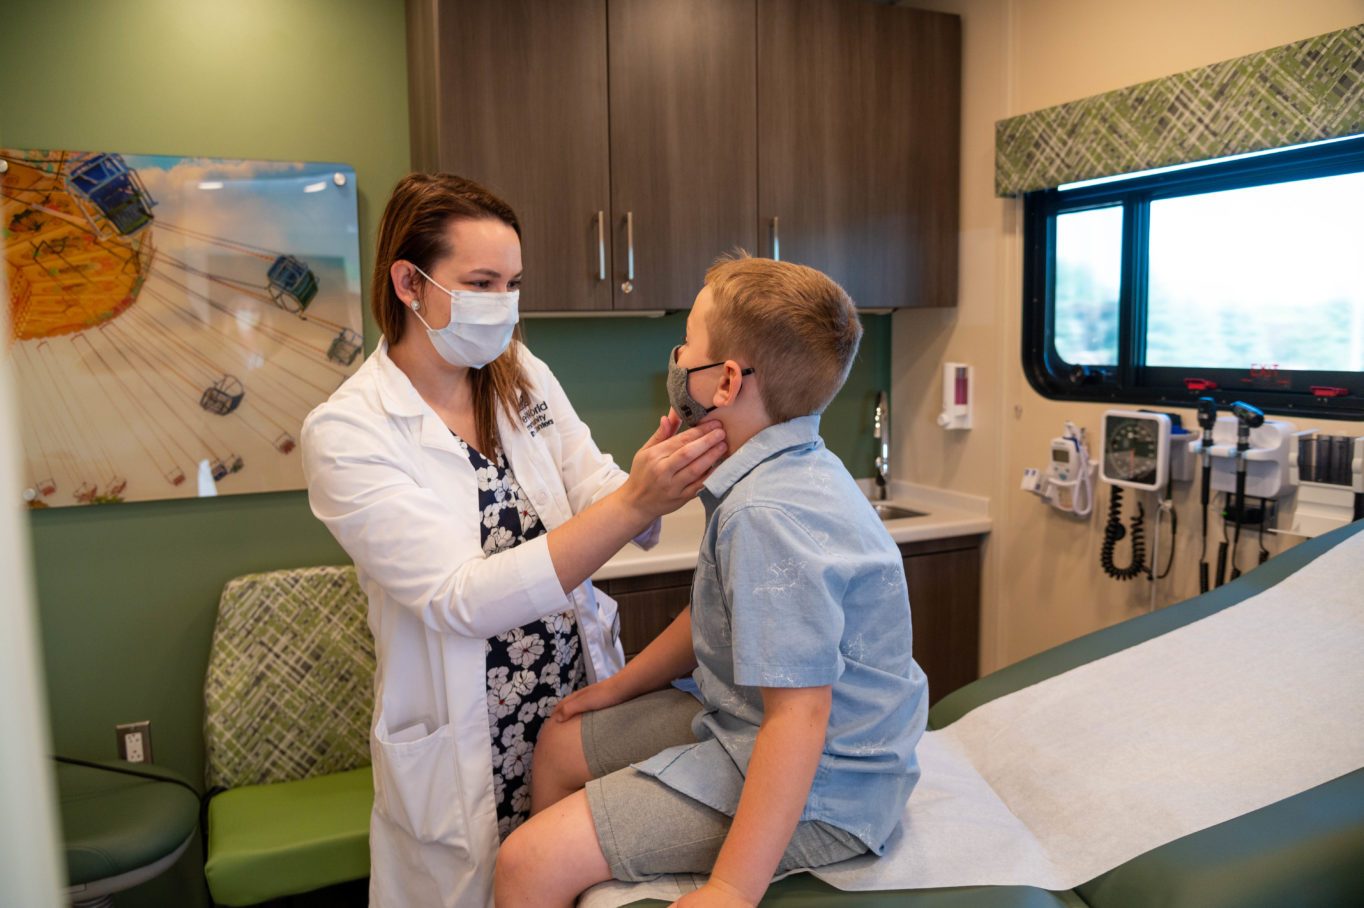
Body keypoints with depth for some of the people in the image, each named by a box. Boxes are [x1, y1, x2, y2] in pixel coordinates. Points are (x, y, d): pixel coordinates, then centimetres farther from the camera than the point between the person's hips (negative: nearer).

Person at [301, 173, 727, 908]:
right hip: (469, 757, -4)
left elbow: (602, 504, -4)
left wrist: (667, 478, -26)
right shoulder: (345, 432, -16)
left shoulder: (527, 380, 0)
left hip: (584, 705, 5)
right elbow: (461, 599, -25)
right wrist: (632, 503, -34)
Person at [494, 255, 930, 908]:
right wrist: (619, 687, 20)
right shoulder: (789, 470, 4)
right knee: (562, 744, 20)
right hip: (741, 722, 10)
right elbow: (718, 617, 14)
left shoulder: (766, 515, -30)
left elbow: (800, 713, -31)